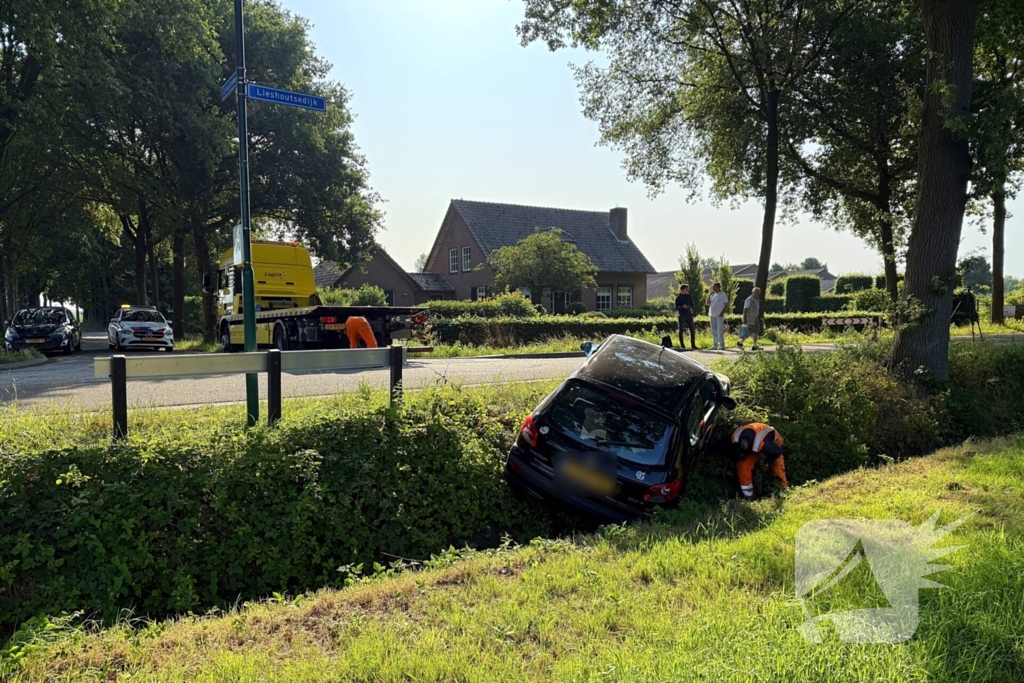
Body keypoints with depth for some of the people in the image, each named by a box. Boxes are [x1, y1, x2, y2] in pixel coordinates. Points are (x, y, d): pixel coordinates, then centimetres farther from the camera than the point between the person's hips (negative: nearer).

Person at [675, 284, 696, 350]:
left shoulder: (689, 297, 8)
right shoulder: (678, 298, -4)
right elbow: (676, 308, -6)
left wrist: (691, 309, -1)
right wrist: (682, 307, -25)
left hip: (689, 315, 4)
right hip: (682, 315, -4)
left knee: (692, 330, 0)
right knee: (681, 330, 0)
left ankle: (693, 345, 7)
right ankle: (682, 345, 9)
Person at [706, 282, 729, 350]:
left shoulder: (723, 295, -3)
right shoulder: (713, 295, 15)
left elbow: (726, 305, -6)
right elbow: (708, 303, 10)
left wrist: (722, 313, -14)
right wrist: (710, 294, 3)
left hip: (719, 316, -7)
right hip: (712, 315, 7)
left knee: (720, 331, -8)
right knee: (714, 331, 9)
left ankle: (722, 345, -7)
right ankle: (715, 345, 15)